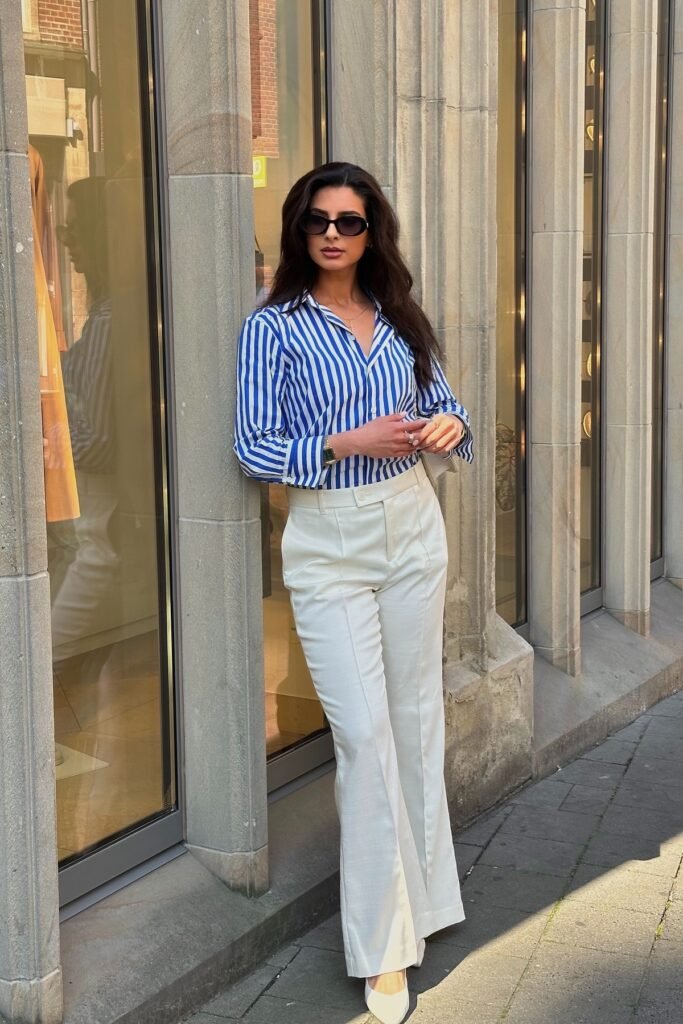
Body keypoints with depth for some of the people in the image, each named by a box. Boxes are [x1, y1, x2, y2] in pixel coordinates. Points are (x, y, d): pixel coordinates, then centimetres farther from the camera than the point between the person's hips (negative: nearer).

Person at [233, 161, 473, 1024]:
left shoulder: (399, 318, 8)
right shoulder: (274, 326, -5)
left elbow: (443, 404, 15)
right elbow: (253, 449, -9)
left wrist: (452, 426, -9)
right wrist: (347, 443, -21)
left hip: (412, 528, 5)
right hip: (327, 542, -4)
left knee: (416, 716, 12)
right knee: (364, 731, -8)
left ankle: (419, 887, 31)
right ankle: (382, 946, 4)